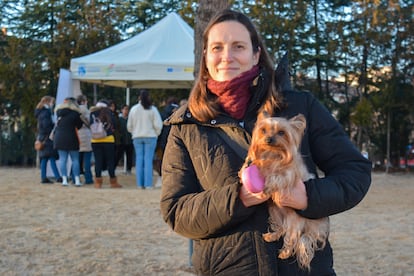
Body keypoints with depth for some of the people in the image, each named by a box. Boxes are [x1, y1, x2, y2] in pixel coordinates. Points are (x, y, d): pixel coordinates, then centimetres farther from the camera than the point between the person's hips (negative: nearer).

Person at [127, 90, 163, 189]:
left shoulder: (133, 109, 2)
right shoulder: (152, 109, -7)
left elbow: (129, 126, 8)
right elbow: (158, 125, -7)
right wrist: (156, 134, 9)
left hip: (137, 137, 3)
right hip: (150, 136, -3)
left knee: (139, 159, 7)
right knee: (148, 159, -1)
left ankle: (140, 183, 5)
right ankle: (148, 184, -5)